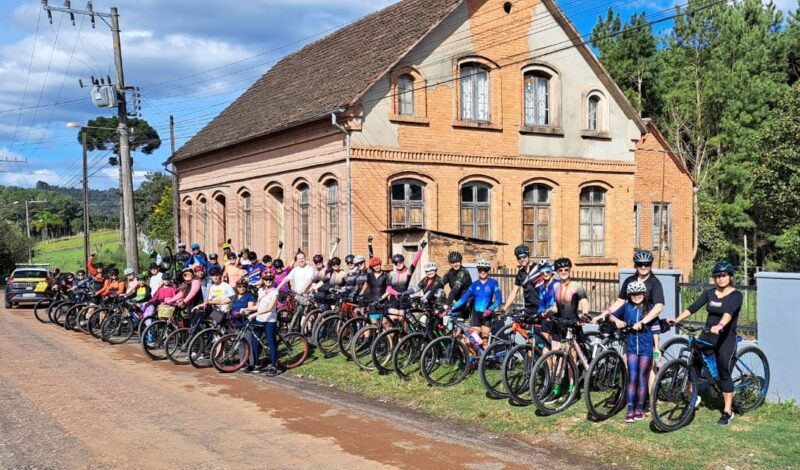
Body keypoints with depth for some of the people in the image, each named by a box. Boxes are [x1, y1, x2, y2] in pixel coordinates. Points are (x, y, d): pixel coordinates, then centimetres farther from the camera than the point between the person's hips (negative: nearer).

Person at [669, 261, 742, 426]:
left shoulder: (736, 295, -10)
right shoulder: (709, 293, 6)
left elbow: (729, 312, -29)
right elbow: (693, 307, -2)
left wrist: (719, 326, -46)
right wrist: (677, 319, -14)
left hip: (726, 338, -4)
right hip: (707, 336, 5)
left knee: (724, 373, -4)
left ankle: (728, 411, 7)